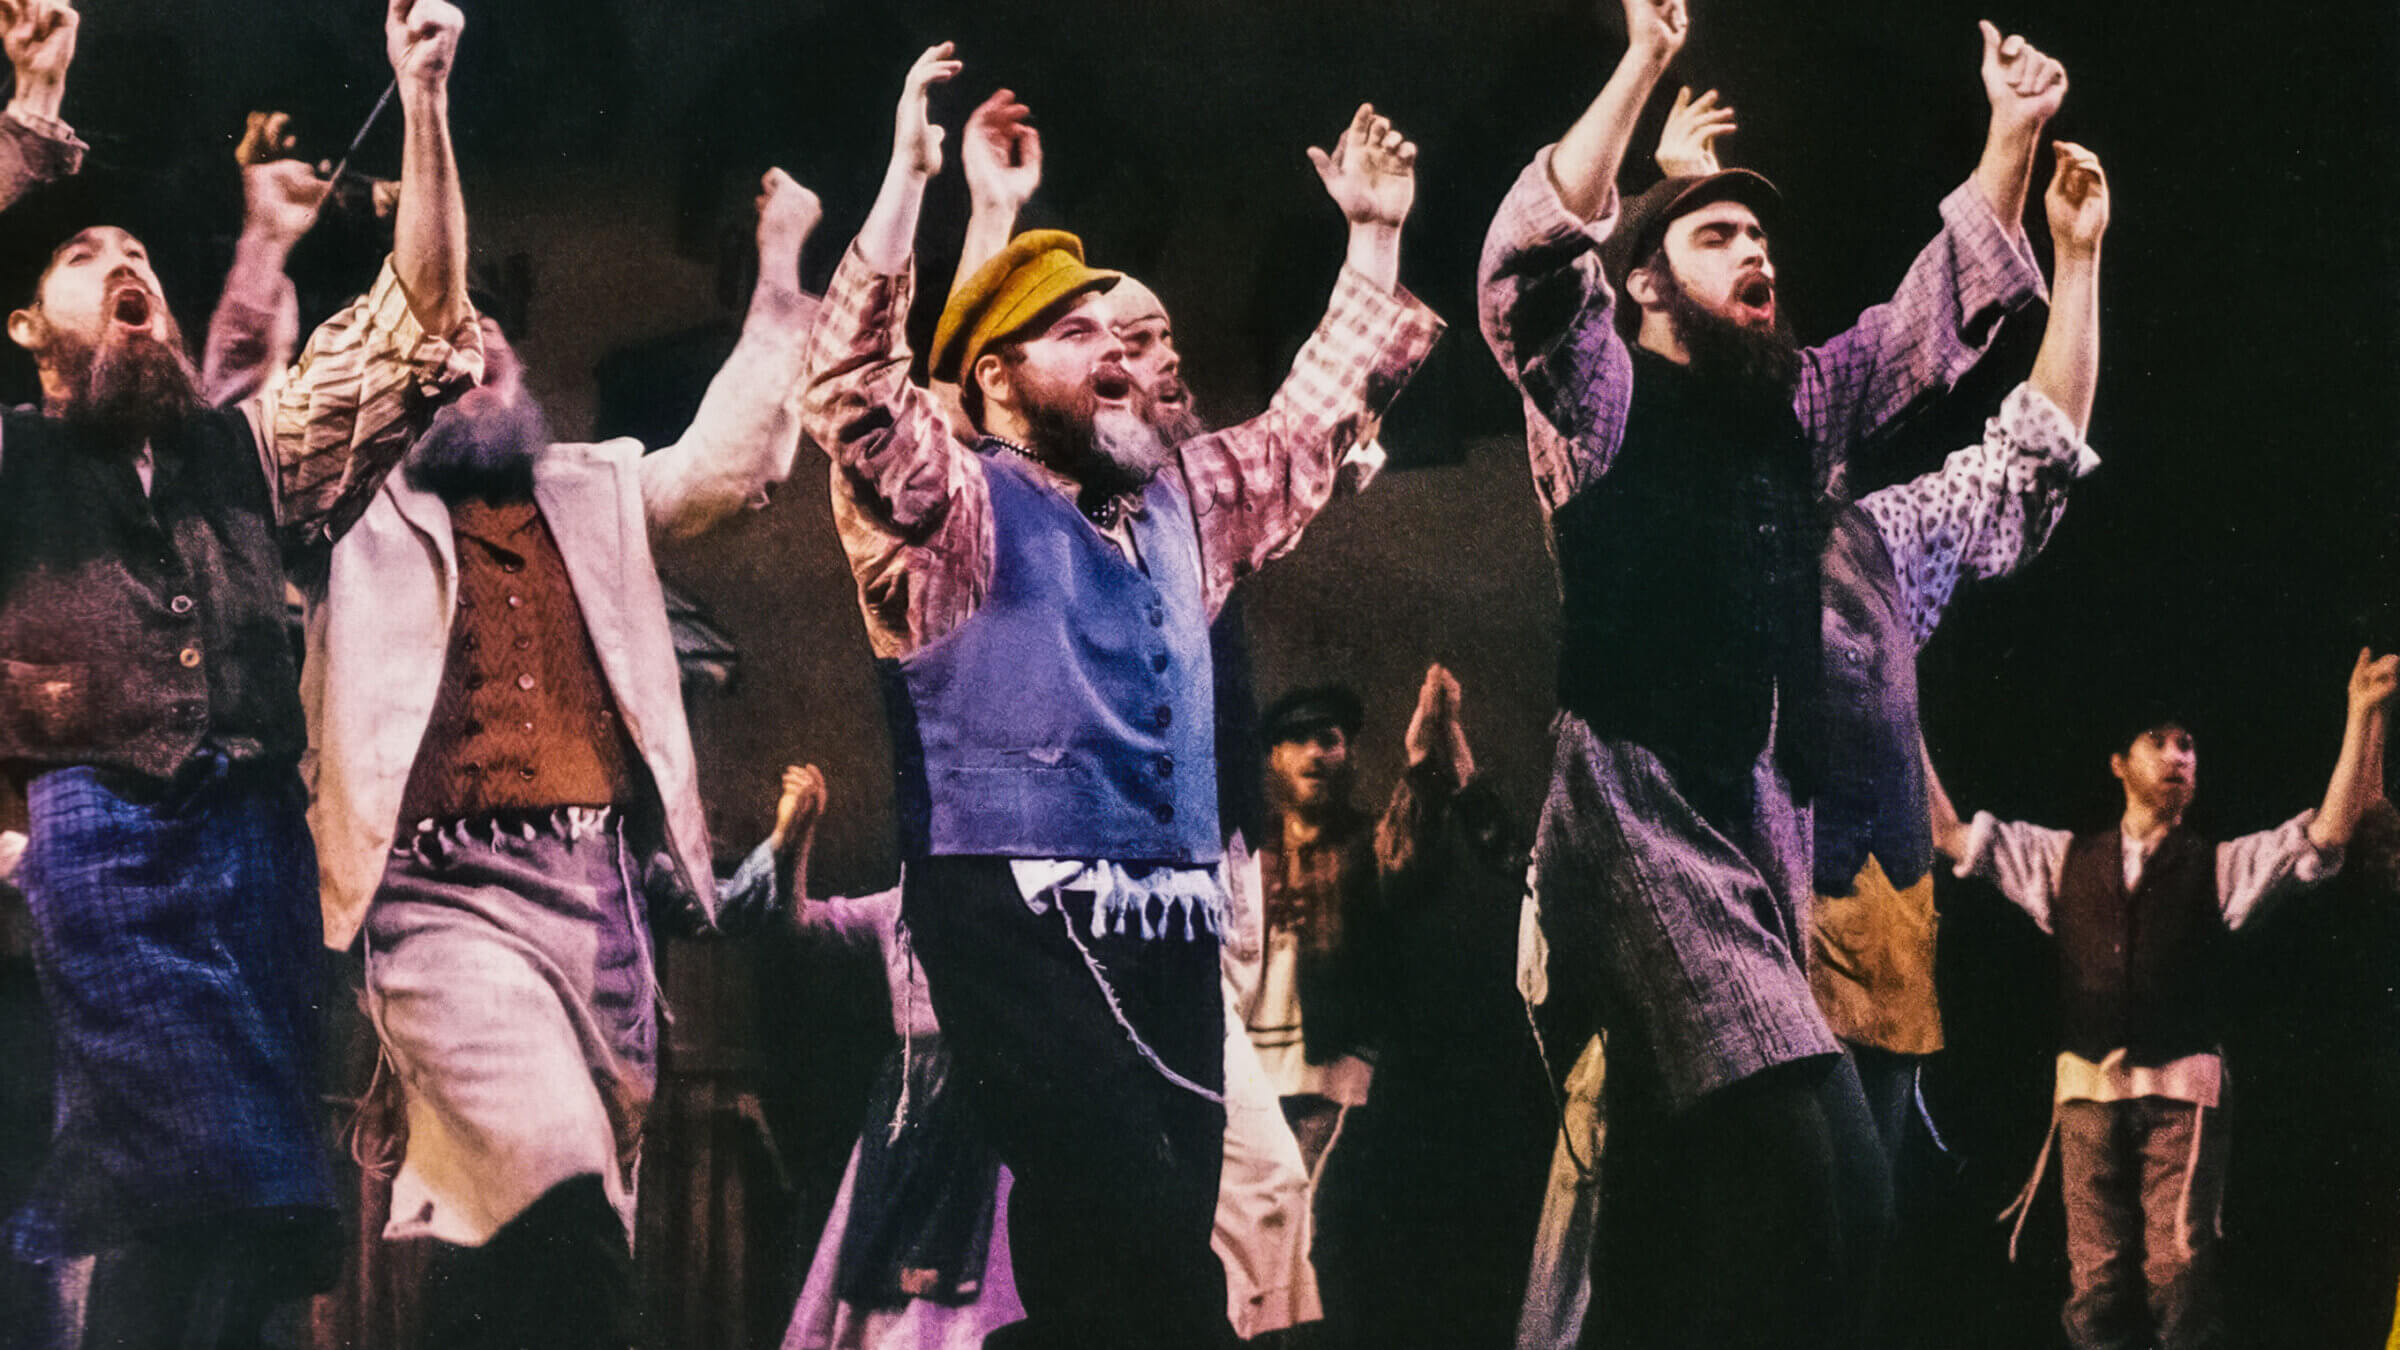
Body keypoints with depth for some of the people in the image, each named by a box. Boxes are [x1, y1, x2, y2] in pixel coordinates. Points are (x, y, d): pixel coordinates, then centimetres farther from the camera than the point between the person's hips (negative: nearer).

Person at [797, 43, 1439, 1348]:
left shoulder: (1179, 499, 22)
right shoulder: (953, 507, 2)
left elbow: (1316, 415, 32)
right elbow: (856, 386, -13)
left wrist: (1375, 235, 27)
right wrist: (908, 175, -20)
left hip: (1171, 925, 6)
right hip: (1015, 915, -6)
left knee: (1164, 1226, 0)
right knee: (1127, 1222, -22)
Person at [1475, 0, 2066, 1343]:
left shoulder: (1798, 407, 20)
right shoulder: (1604, 397, 2)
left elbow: (1949, 307, 23)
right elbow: (1532, 259, -16)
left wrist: (2015, 131, 12)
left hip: (1769, 829, 7)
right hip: (1641, 822, -7)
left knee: (1685, 1205, 9)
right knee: (1829, 1180, -23)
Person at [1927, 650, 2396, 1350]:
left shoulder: (2221, 866, 10)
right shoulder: (2066, 859, 16)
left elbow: (2331, 829, -1)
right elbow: (1949, 832, 17)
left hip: (2182, 1089, -2)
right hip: (2088, 1087, 2)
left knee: (2178, 1278, -11)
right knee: (2096, 1281, -2)